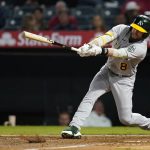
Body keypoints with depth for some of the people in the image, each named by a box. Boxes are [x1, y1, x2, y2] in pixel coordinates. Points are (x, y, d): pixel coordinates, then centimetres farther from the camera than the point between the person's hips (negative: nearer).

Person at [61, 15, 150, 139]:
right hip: (107, 72, 4)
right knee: (89, 97, -18)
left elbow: (119, 53, -40)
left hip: (124, 80, -4)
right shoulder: (122, 29, -12)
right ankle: (74, 127, -22)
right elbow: (105, 38, -28)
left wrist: (100, 50, -57)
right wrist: (89, 46, -48)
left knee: (126, 118, -3)